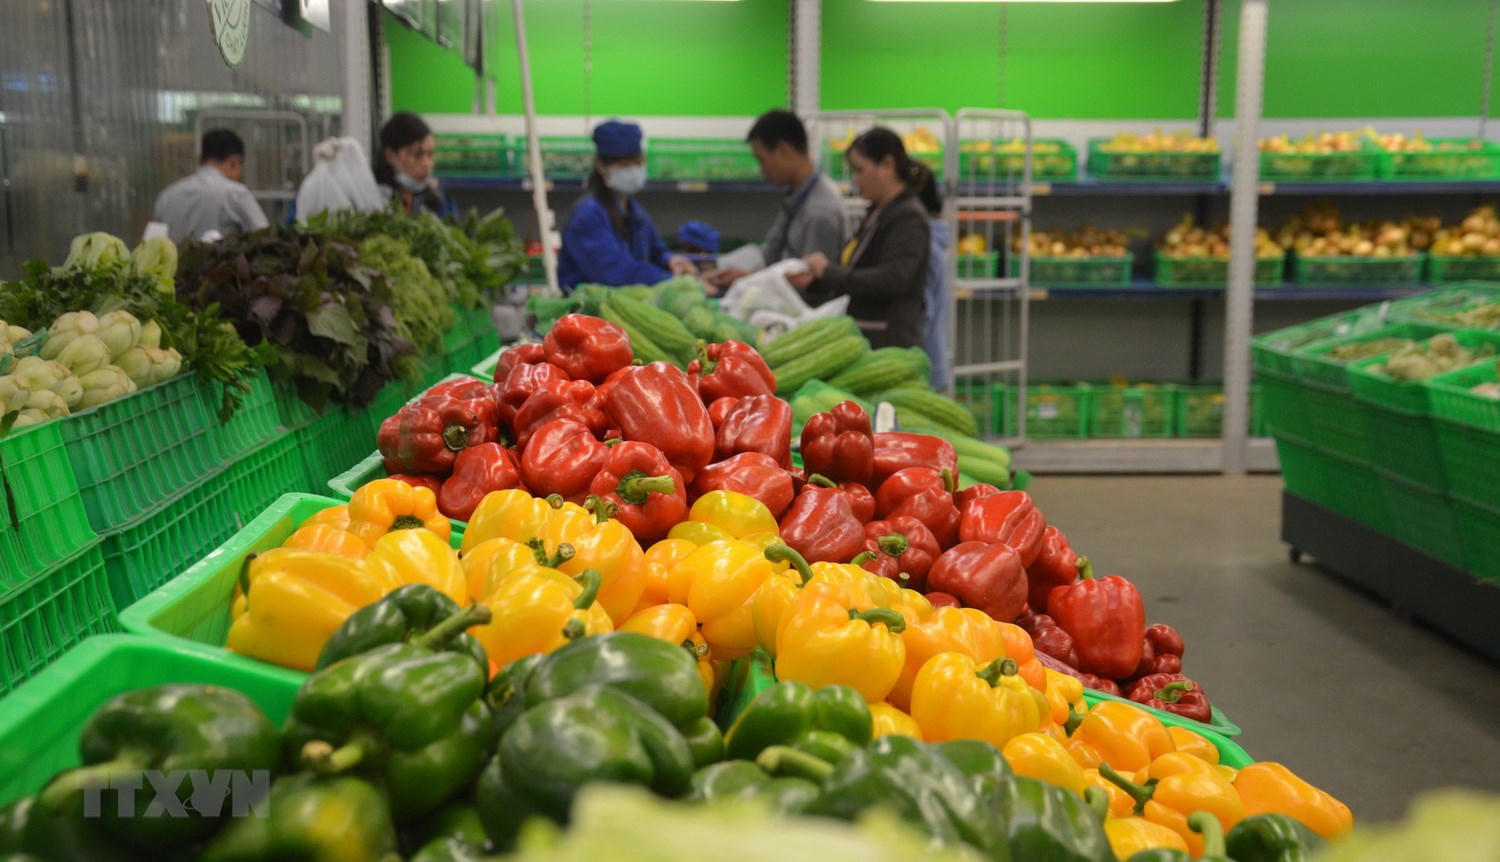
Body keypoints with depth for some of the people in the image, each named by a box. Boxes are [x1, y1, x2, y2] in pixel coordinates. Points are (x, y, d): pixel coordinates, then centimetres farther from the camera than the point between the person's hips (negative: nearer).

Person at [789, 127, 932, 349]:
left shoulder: (909, 218, -12)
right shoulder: (876, 214, 18)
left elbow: (892, 280, -24)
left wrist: (829, 272, -18)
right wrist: (814, 281, 8)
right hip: (861, 341, 9)